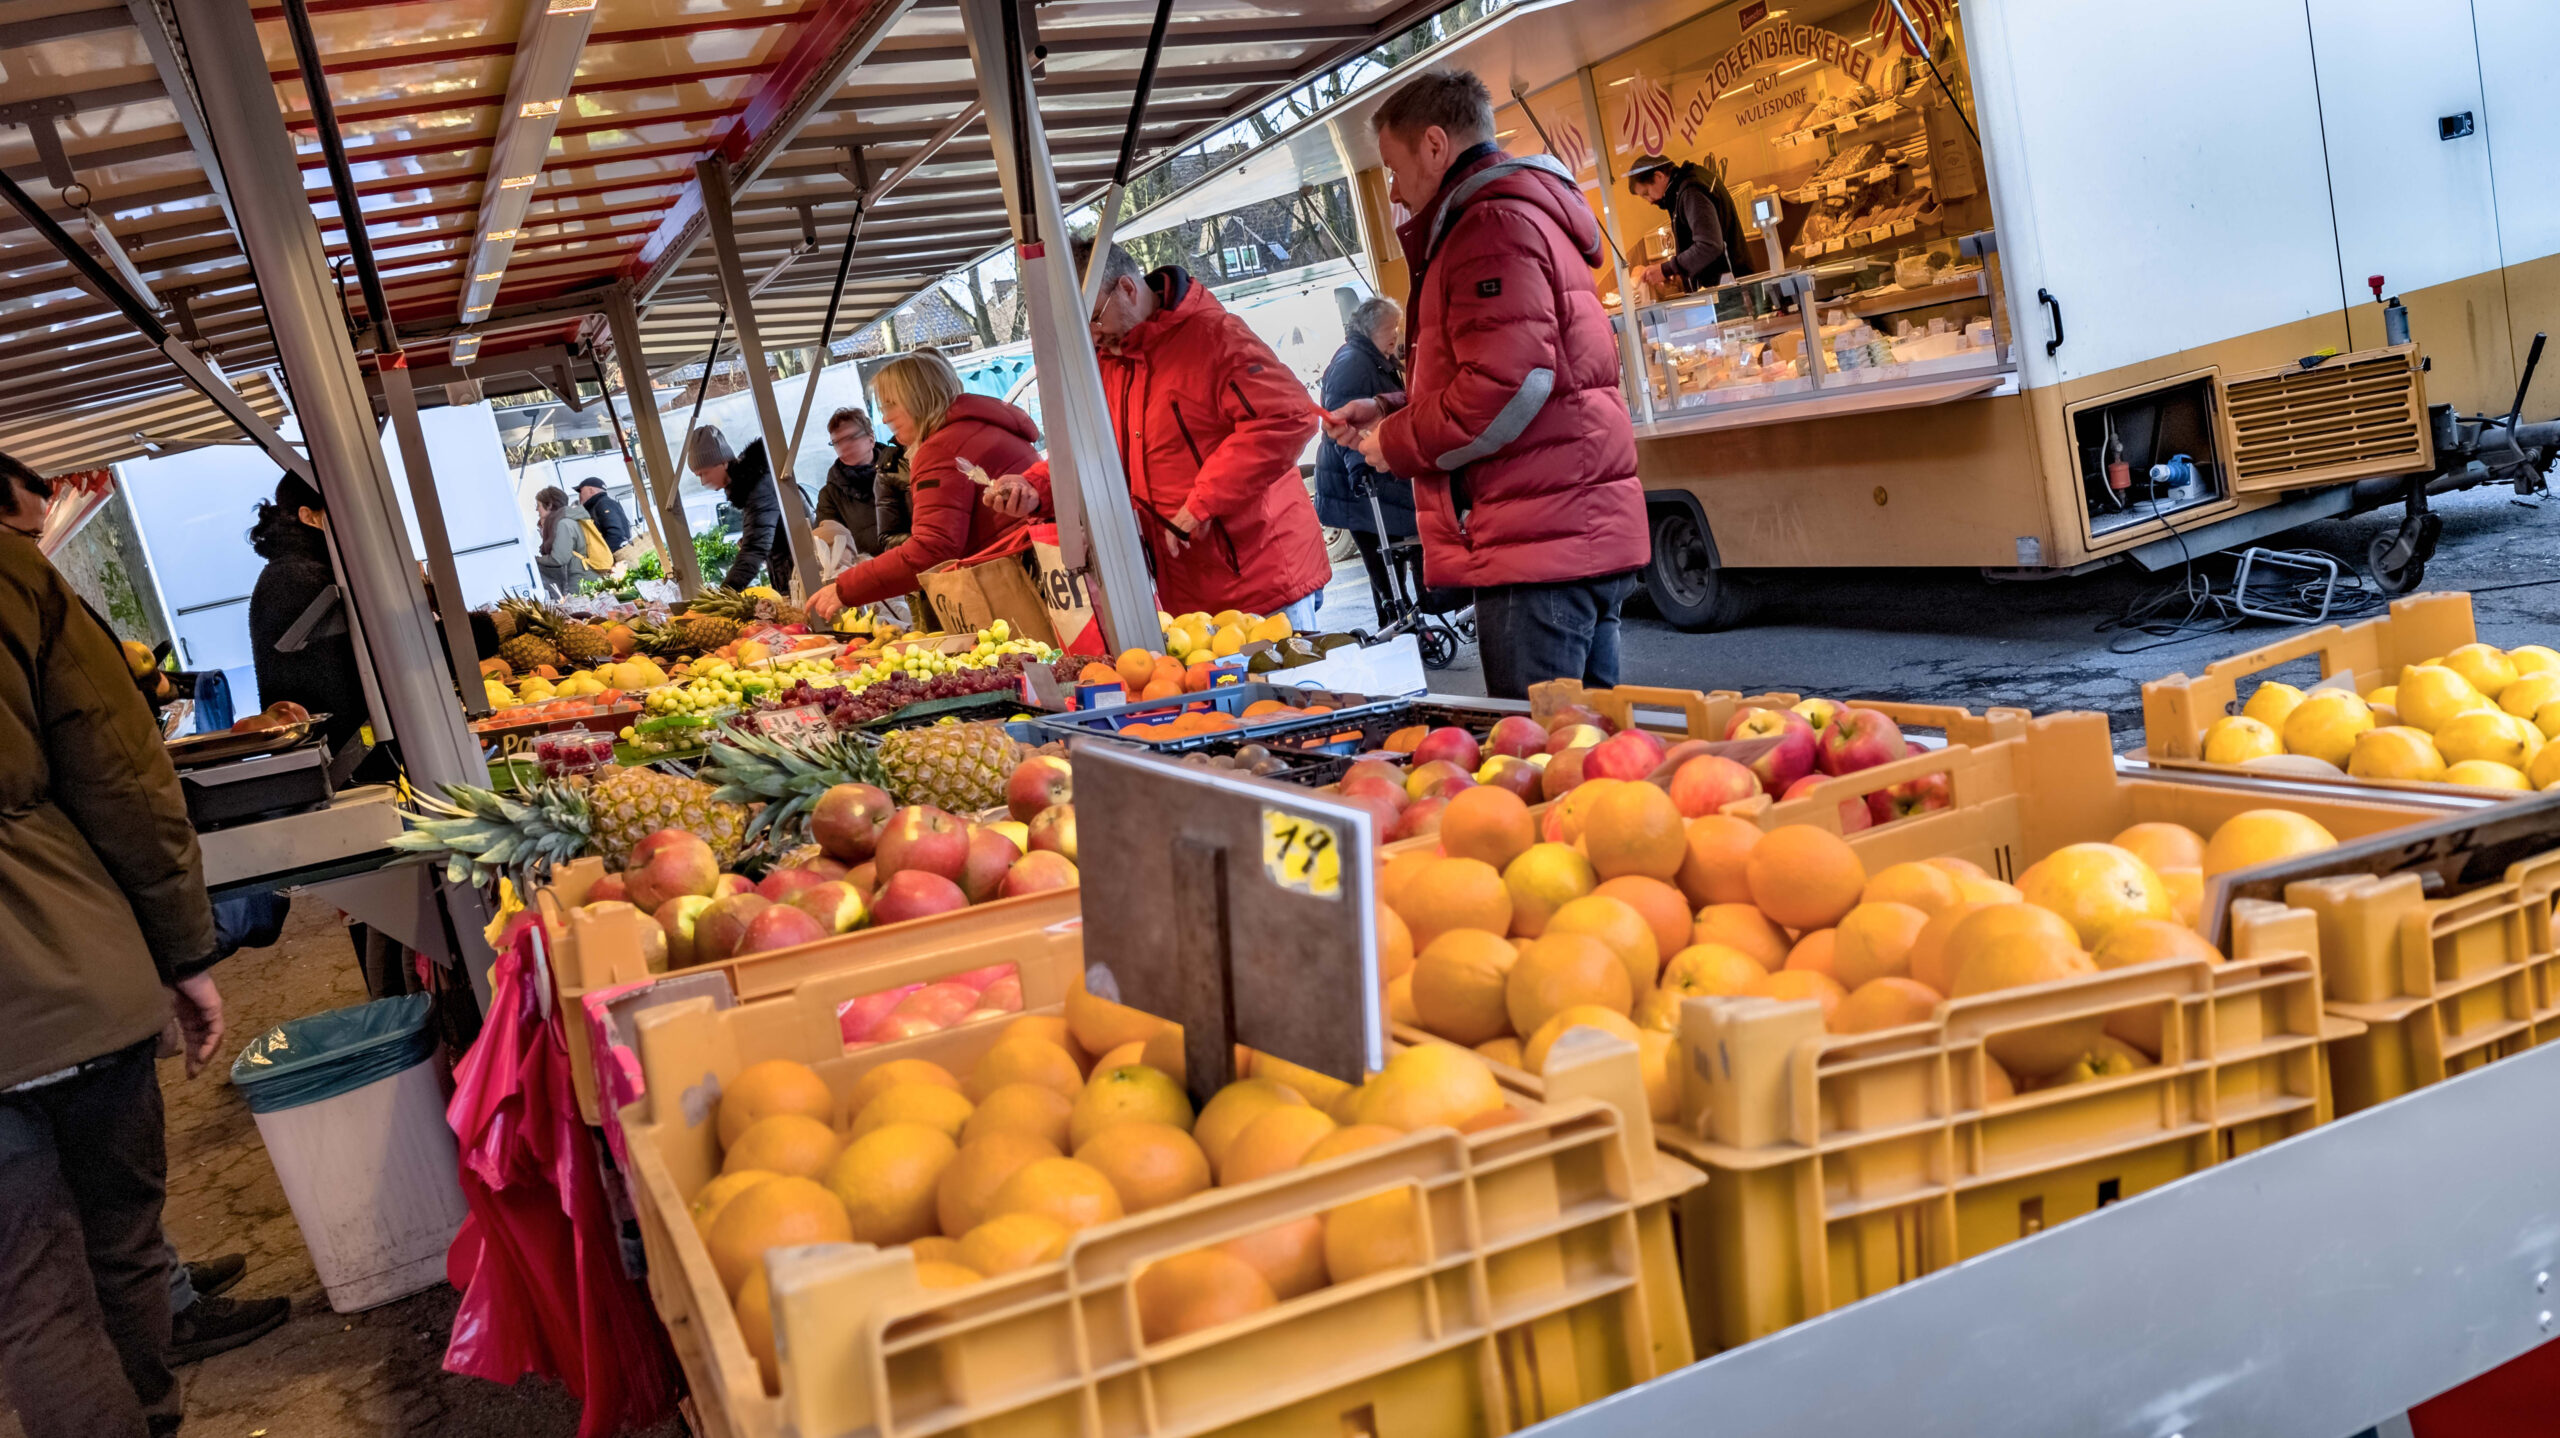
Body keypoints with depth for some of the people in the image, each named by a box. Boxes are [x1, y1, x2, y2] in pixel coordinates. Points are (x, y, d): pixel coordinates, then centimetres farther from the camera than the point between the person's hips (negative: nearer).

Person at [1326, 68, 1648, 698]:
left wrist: (1396, 444, -7)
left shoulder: (1493, 225, -10)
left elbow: (1507, 385, -20)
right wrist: (1391, 411, 17)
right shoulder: (1526, 215, 26)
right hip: (1587, 529, 11)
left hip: (1538, 543, -11)